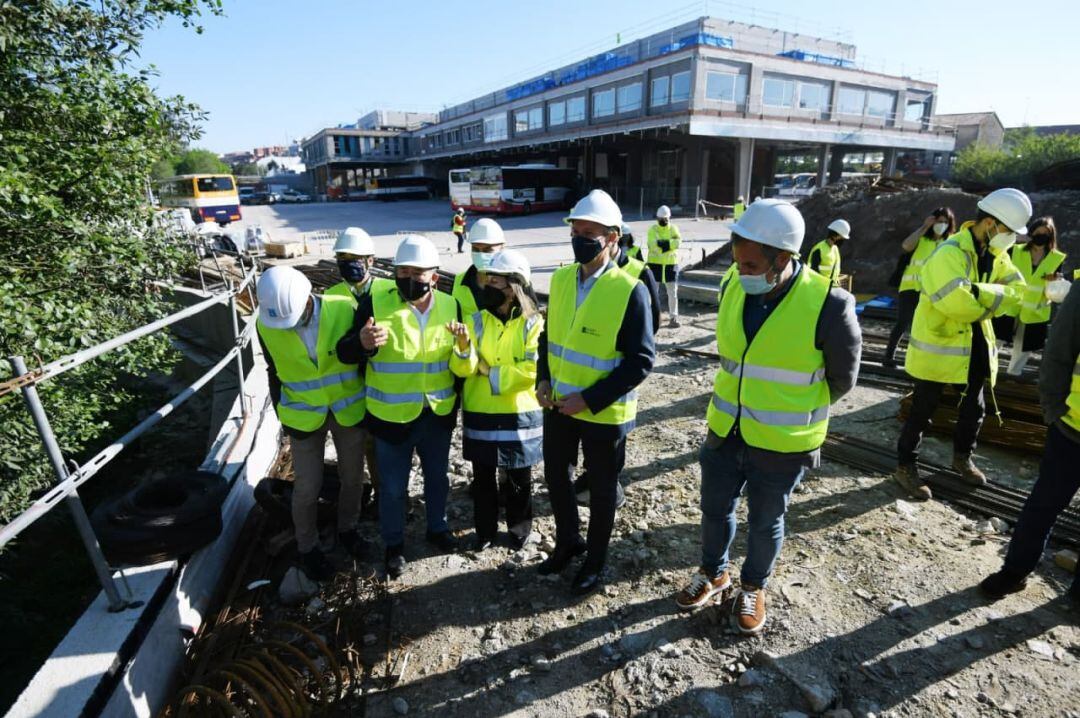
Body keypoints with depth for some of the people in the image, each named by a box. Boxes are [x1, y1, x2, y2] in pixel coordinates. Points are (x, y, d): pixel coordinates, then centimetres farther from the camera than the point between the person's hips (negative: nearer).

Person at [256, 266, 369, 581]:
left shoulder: (343, 309, -21)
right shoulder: (266, 324, -14)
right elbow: (275, 372, 2)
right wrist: (283, 415, 7)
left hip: (349, 408, 0)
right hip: (304, 415, 0)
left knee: (352, 476, 14)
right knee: (307, 487, 6)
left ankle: (347, 529, 40)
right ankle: (307, 547, 31)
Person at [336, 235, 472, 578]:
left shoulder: (450, 306, -3)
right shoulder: (375, 303, -12)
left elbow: (461, 368, -2)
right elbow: (344, 353, -13)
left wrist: (463, 345, -24)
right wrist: (363, 343, -35)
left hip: (438, 415, 3)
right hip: (392, 417, -3)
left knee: (437, 478, 23)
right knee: (393, 487, 14)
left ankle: (437, 527, 48)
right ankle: (394, 544, 39)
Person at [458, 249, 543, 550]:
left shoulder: (533, 324, -8)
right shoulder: (476, 320, -2)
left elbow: (531, 371, -18)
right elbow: (465, 368, -12)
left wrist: (490, 371, -13)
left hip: (520, 415, -2)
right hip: (481, 413, 2)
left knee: (519, 478, 14)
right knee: (482, 477, 14)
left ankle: (519, 529, 36)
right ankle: (485, 530, 34)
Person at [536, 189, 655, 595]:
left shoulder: (630, 291, -19)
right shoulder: (560, 279, 0)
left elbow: (641, 361, -19)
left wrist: (589, 400, -21)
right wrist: (543, 379, -4)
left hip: (604, 412, -5)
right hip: (557, 404, 6)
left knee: (601, 489, 15)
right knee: (555, 476, 20)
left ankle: (595, 561, 39)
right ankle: (568, 541, 47)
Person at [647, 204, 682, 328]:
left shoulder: (673, 229, 2)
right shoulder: (652, 229, -3)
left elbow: (678, 242, -16)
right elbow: (652, 245, -19)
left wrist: (662, 243, -23)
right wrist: (670, 242, -22)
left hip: (671, 264, 1)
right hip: (655, 264, -1)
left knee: (673, 292, 5)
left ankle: (674, 317, 14)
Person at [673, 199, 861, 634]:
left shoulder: (827, 305, -22)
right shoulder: (732, 286, -7)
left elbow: (843, 378, -5)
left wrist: (798, 410, 8)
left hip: (782, 444, -4)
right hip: (725, 431, 4)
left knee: (765, 521, 17)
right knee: (715, 509, 19)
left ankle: (753, 587, 44)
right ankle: (713, 573, 46)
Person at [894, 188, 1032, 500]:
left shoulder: (996, 254, 5)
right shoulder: (950, 252, -21)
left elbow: (1017, 292, -5)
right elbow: (957, 303, -32)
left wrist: (980, 292, -23)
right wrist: (991, 303, -12)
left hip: (976, 344, 8)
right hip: (939, 344, -8)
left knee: (974, 407, 21)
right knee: (923, 411, 2)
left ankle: (962, 457, 41)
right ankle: (905, 467, 15)